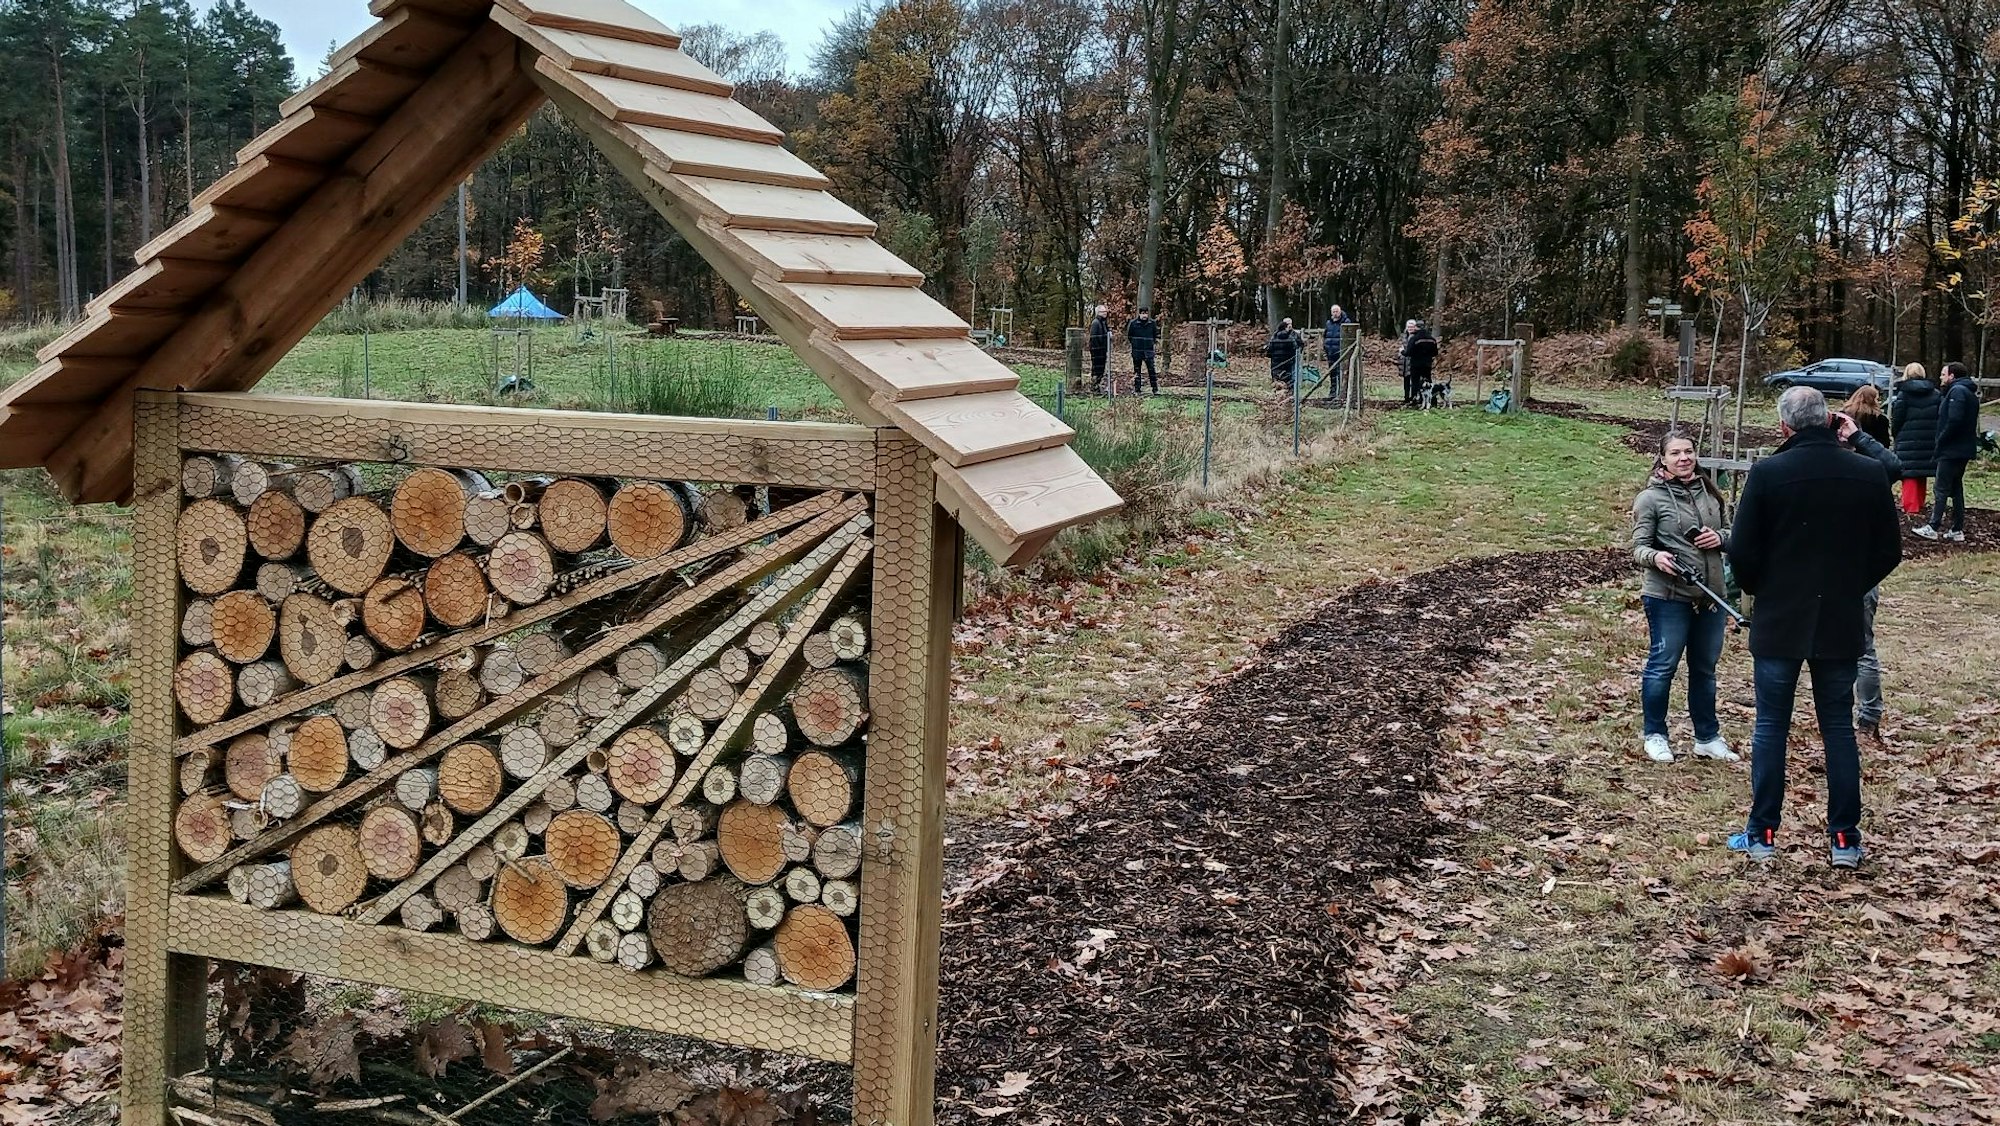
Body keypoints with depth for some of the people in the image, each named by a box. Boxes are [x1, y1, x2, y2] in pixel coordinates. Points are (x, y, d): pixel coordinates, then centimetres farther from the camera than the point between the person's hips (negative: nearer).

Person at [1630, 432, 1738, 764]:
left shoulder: (1709, 492, 9)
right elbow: (1639, 547, -7)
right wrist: (1655, 557, -29)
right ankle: (1654, 735, 15)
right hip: (1668, 597, -5)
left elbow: (1731, 536, 19)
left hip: (1711, 596, 5)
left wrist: (1720, 538, -4)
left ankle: (1707, 737, 26)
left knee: (1705, 668, 15)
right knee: (1662, 665, 1)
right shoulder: (1651, 498, -6)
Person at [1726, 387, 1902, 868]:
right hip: (1842, 624, 2)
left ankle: (1762, 834, 11)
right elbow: (1890, 550, 3)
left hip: (1779, 622, -2)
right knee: (1839, 728, 11)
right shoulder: (1869, 473, -3)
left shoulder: (1768, 473, -12)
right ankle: (1844, 838, 13)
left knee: (1771, 727, 7)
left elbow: (1741, 551, -10)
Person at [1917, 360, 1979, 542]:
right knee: (1956, 488, 13)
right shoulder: (1970, 393, 17)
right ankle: (1957, 530, 14)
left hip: (1951, 450, -10)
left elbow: (1954, 420, -25)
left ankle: (1933, 527, -2)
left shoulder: (1957, 391, -15)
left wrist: (1941, 441, -14)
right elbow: (1970, 422, 18)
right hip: (1964, 449, 10)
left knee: (1942, 489, -5)